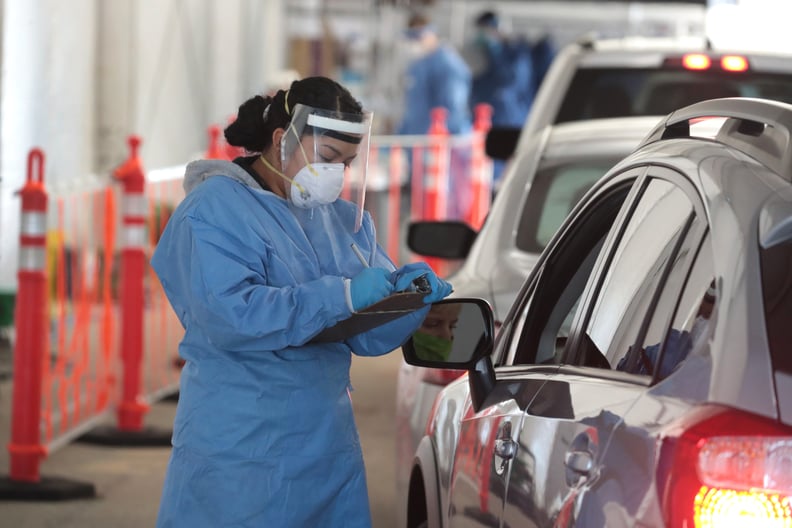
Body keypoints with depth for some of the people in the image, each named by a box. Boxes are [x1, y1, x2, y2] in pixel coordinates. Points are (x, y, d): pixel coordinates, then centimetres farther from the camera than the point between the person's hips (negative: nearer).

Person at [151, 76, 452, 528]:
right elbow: (227, 317, -24)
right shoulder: (215, 210, -9)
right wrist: (342, 295, -26)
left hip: (329, 448, 6)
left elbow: (368, 335, 10)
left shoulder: (346, 218, 13)